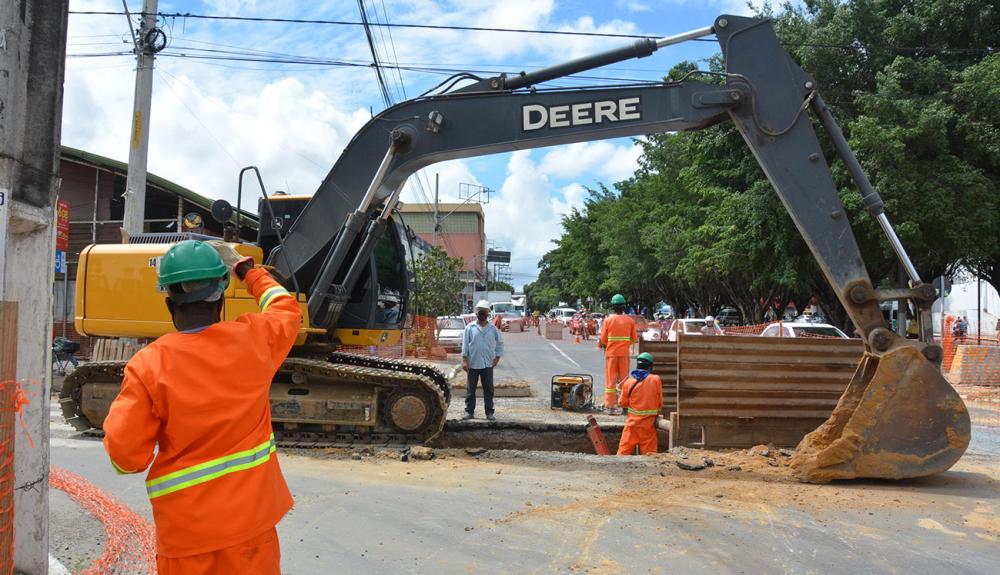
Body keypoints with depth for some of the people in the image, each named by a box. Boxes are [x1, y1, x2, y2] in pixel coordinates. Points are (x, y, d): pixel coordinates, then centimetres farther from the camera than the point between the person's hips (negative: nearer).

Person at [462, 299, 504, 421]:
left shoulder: (493, 329, 6)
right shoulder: (470, 328, 1)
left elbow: (500, 343, 14)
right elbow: (465, 344, 0)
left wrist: (497, 357, 5)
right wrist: (464, 360, -6)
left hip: (488, 364, 1)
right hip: (473, 364, -1)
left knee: (488, 390, 6)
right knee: (470, 389, 4)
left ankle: (489, 412, 12)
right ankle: (469, 411, 13)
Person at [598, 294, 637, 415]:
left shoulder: (608, 320, -6)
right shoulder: (630, 320, -1)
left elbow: (603, 340, -3)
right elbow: (634, 339, 5)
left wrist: (603, 345, 18)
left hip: (611, 353, -1)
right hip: (624, 354, 1)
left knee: (610, 379, 4)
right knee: (624, 380, 9)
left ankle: (610, 406, 4)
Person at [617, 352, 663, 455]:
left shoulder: (629, 382, -5)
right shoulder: (656, 379, -6)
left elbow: (622, 403, 3)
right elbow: (660, 403, 1)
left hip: (633, 422, 0)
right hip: (649, 423, 0)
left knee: (624, 450, 5)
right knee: (649, 454, 5)